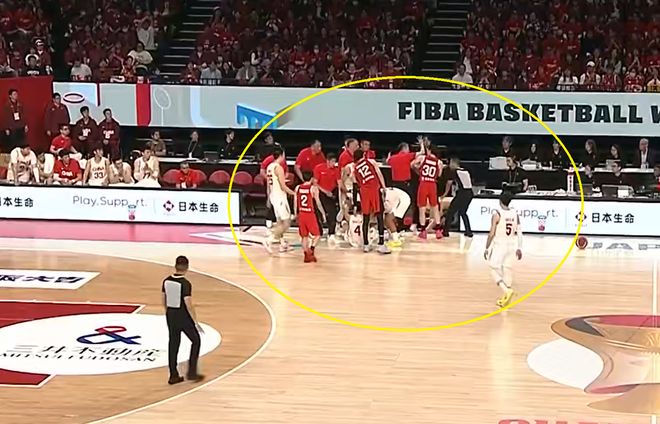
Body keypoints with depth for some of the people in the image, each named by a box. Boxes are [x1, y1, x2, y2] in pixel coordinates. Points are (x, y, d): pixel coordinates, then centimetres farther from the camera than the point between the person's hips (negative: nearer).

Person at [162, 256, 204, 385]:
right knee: (196, 341, 13)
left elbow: (164, 300, 10)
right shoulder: (185, 284, -20)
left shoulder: (166, 281, 0)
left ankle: (173, 376, 16)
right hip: (184, 317, -6)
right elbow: (189, 305, -21)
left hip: (171, 316, 6)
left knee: (173, 345, 13)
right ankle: (191, 372, 12)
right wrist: (196, 322, -14)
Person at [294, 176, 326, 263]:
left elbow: (295, 202, 7)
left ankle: (306, 255, 11)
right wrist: (323, 213, -1)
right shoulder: (314, 188, -8)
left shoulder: (298, 188, 5)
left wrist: (295, 214, 16)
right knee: (317, 234, 9)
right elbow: (318, 202, -10)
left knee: (304, 236, 13)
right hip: (310, 214, -4)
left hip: (301, 214, 4)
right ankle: (311, 251, -8)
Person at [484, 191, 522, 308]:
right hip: (511, 246, 5)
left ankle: (507, 290, -15)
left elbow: (492, 233, -13)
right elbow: (519, 232, 3)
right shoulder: (515, 214, 3)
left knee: (494, 270, 5)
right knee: (507, 270, 13)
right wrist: (519, 248, 9)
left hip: (499, 245, -5)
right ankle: (506, 298, 18)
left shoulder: (497, 214, -13)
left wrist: (486, 248, -5)